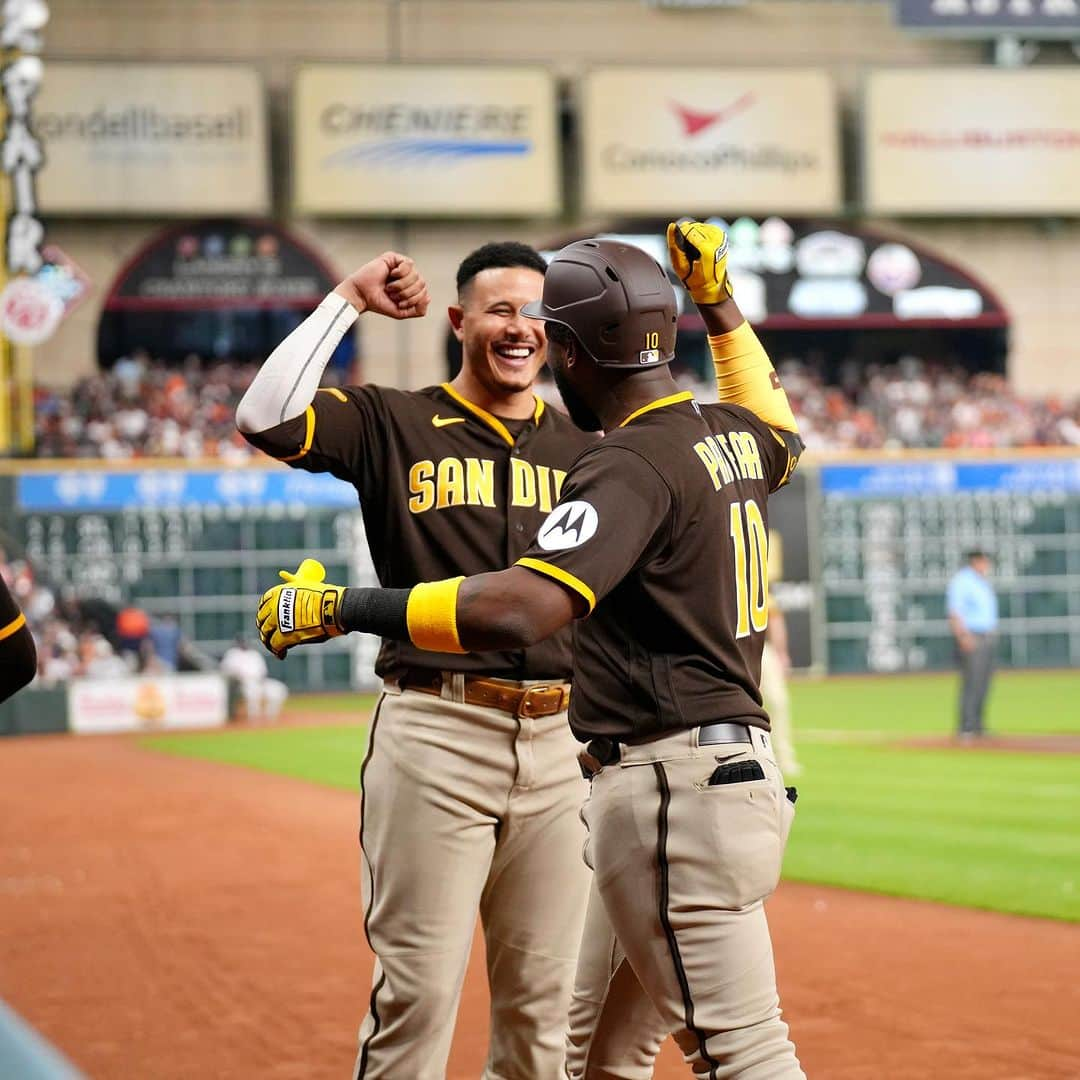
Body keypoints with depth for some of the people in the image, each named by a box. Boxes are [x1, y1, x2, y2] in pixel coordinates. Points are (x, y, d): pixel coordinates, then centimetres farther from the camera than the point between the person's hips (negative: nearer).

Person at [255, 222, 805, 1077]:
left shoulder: (632, 462, -16)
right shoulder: (734, 436, 12)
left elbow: (517, 611, -30)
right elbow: (781, 429, 40)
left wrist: (340, 605, -23)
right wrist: (718, 300, 36)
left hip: (675, 783, -10)